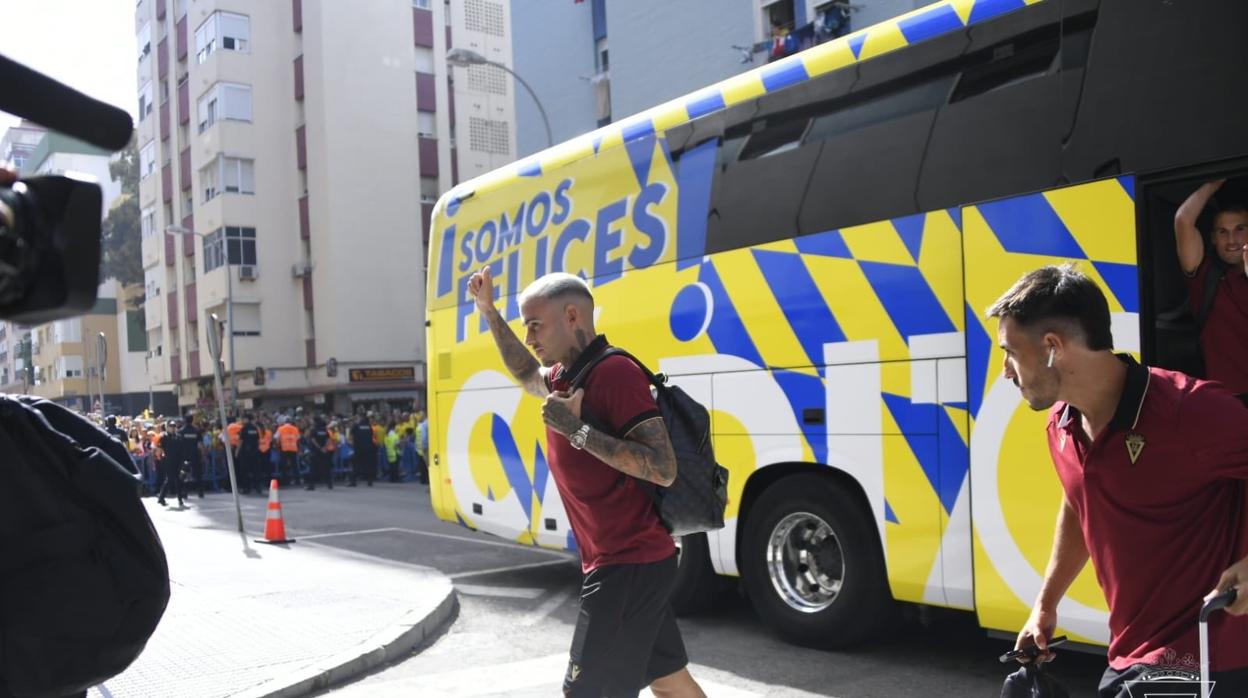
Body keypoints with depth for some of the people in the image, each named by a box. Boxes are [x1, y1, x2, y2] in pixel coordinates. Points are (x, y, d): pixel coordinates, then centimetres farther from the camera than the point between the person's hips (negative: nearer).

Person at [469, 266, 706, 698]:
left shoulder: (615, 372, -18)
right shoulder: (565, 378, 9)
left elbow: (663, 470, -24)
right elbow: (527, 374, 34)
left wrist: (577, 430, -26)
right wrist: (488, 310, 26)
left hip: (629, 566, -10)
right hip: (632, 561, 10)